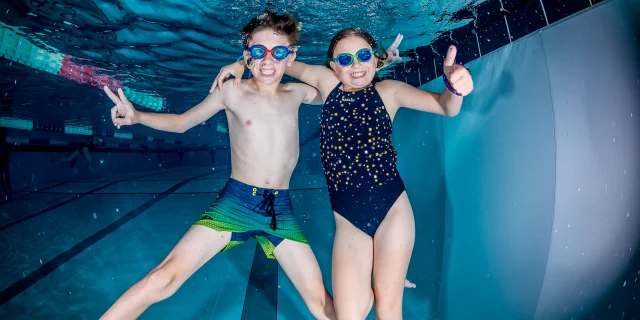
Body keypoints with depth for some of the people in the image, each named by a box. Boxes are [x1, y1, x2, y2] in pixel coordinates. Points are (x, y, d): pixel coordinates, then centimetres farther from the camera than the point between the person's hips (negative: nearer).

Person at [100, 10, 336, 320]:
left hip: (281, 208, 2)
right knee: (164, 278, -13)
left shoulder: (297, 93, 6)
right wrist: (137, 116, -11)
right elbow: (181, 122, 7)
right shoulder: (233, 91, -2)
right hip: (235, 201, -2)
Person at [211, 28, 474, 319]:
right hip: (349, 221, 2)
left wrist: (454, 86, -31)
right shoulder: (327, 81, 4)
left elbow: (446, 107, -9)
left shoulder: (388, 90, -1)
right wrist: (242, 63, 5)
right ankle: (365, 286, 35)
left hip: (393, 210, -1)